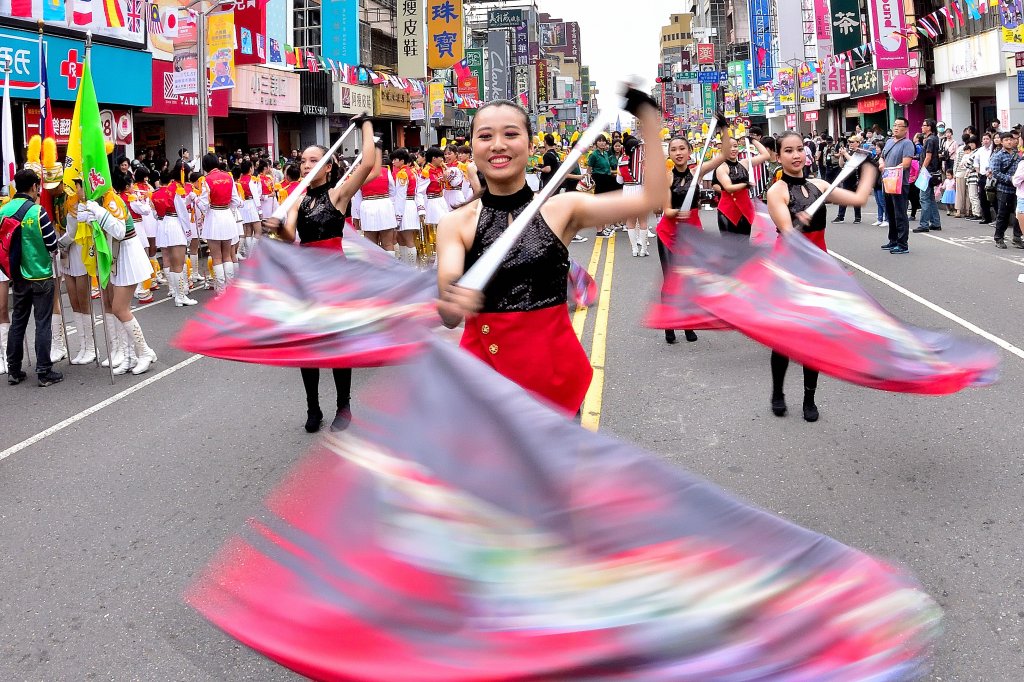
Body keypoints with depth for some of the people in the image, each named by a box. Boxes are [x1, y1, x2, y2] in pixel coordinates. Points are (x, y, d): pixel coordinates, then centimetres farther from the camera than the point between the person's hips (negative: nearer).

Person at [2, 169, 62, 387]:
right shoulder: (38, 212, -16)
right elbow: (53, 246, -13)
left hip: (18, 276, 5)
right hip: (41, 275, -5)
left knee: (17, 322, 13)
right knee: (43, 324, 1)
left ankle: (14, 371, 18)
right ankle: (44, 372, 4)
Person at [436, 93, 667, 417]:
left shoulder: (562, 209, -1)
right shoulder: (456, 224, -4)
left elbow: (652, 199, -9)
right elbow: (449, 318, -15)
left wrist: (649, 118, -11)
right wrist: (452, 301, -38)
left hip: (552, 362, 1)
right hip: (484, 360, 0)